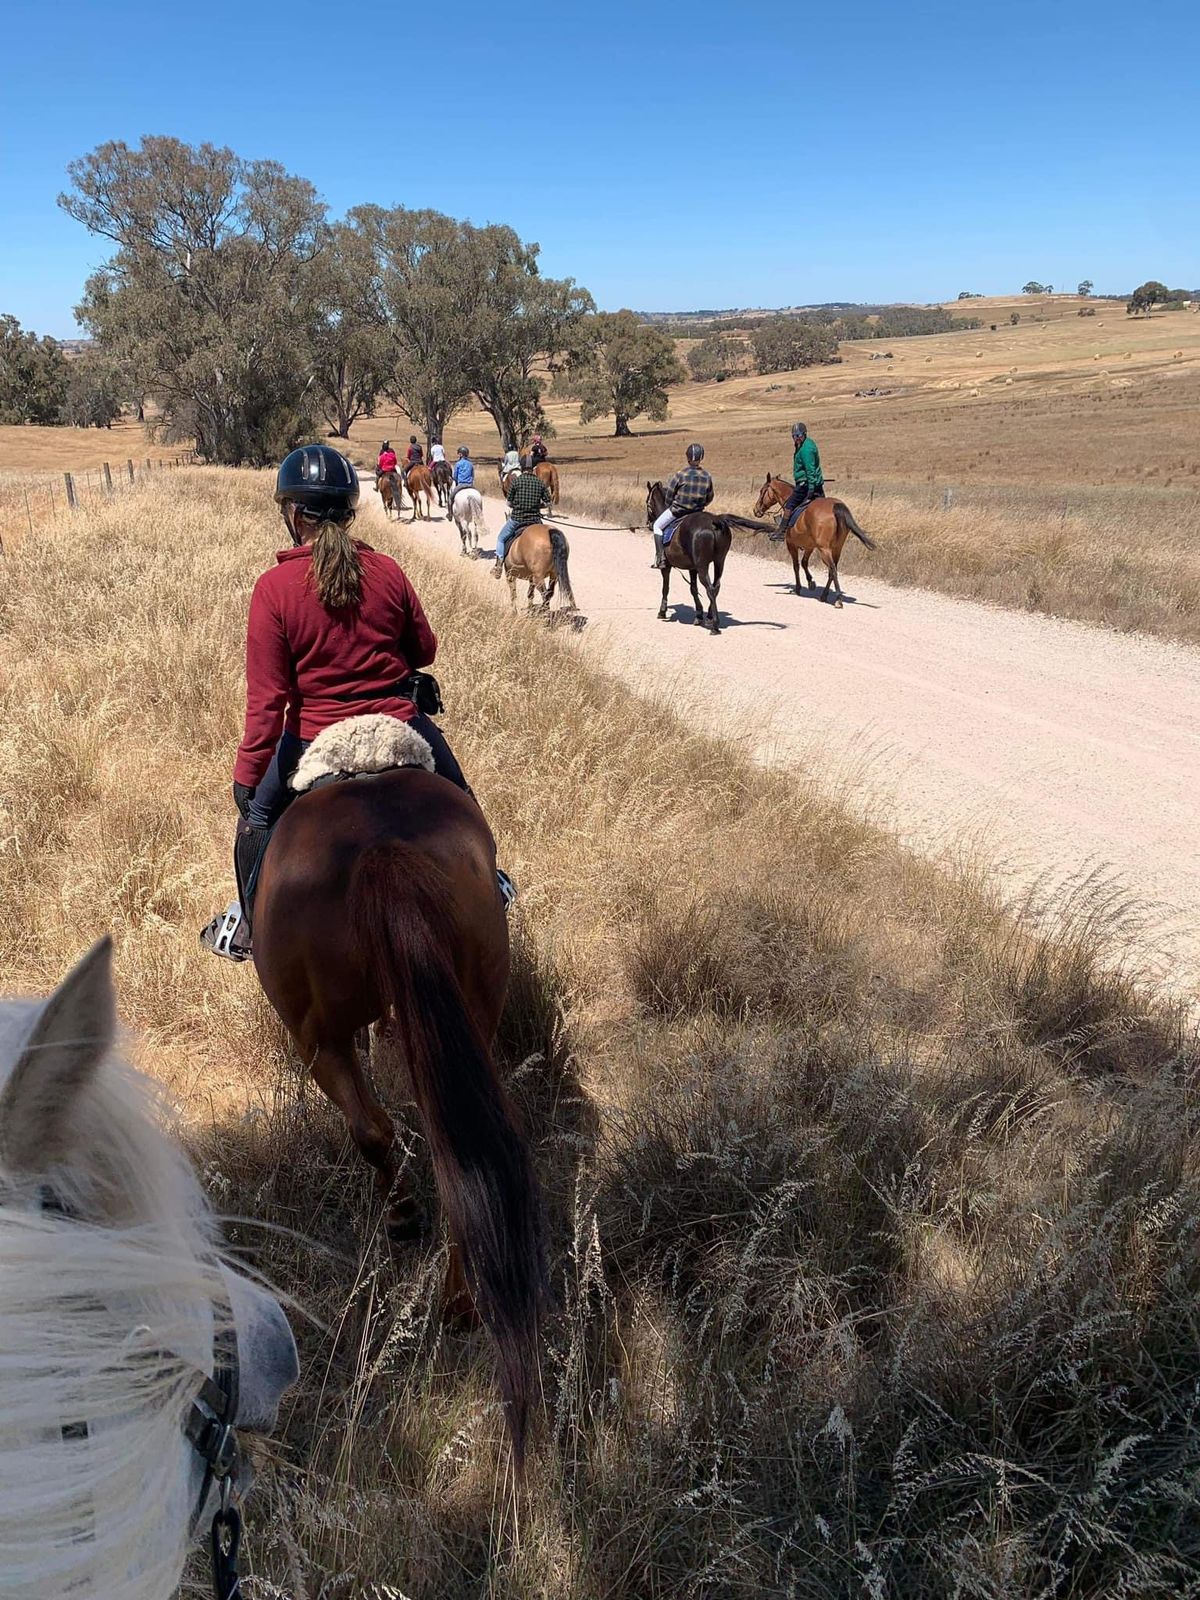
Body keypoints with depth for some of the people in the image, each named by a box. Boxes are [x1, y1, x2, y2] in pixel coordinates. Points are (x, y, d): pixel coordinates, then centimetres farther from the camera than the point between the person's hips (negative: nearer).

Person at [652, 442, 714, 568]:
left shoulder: (681, 474, -14)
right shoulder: (707, 477, -2)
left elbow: (669, 495, -7)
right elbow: (709, 499, 7)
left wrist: (669, 506, 11)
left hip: (678, 510, -4)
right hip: (697, 512, 4)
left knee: (658, 526, 16)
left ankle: (660, 558, 6)